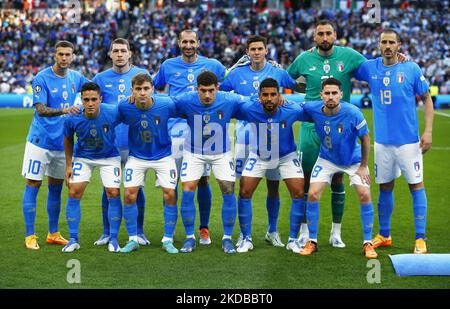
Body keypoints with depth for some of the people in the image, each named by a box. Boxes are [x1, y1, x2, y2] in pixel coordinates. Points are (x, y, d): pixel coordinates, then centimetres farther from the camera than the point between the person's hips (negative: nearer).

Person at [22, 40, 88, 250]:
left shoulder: (75, 78, 5)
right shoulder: (42, 78, -12)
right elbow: (41, 110, -20)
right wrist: (64, 110, -35)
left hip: (62, 142, 5)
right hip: (40, 141, -5)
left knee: (56, 188, 12)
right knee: (32, 185, -3)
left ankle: (53, 234, 22)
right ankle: (30, 236, 2)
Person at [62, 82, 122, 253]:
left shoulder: (113, 112, -28)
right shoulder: (72, 119, -23)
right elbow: (68, 139, -2)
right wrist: (68, 165, 0)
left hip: (109, 157, -1)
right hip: (82, 157, 1)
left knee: (113, 194, -8)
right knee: (74, 193, -7)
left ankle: (113, 239, 8)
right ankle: (73, 240, 5)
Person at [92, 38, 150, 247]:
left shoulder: (141, 74, 5)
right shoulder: (101, 78, 7)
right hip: (109, 142, 1)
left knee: (136, 187, 3)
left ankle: (139, 232, 14)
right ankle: (107, 232, 14)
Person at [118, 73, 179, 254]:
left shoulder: (166, 105, -21)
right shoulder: (124, 107, -19)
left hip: (163, 156, -1)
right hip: (136, 157, 1)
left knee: (170, 195, -8)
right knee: (129, 195, -8)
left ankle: (168, 240, 7)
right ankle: (133, 240, 8)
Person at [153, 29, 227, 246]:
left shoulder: (213, 65, 7)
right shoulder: (168, 66, 10)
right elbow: (153, 88, 24)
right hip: (176, 128, 1)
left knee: (203, 179, -1)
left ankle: (204, 229, 9)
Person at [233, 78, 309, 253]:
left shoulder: (291, 111, -28)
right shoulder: (249, 109, -27)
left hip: (286, 156, 0)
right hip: (259, 156, 1)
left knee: (298, 193, -11)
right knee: (244, 192, -8)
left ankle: (293, 240, 5)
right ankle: (246, 239, 7)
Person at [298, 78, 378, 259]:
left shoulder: (353, 113, -28)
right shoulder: (313, 109, -22)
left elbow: (365, 138, -13)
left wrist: (363, 166, -8)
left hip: (353, 160, -1)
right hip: (326, 159, 2)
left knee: (364, 195, -14)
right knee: (313, 195, -11)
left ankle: (368, 243, 2)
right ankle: (312, 241, 7)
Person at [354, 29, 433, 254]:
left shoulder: (411, 69, -3)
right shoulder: (370, 68, 3)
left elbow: (426, 99, 3)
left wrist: (428, 131, -5)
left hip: (408, 139, -3)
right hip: (382, 140, 3)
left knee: (416, 185, -1)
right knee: (384, 187, 10)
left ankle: (420, 239, 4)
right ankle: (384, 236, 23)